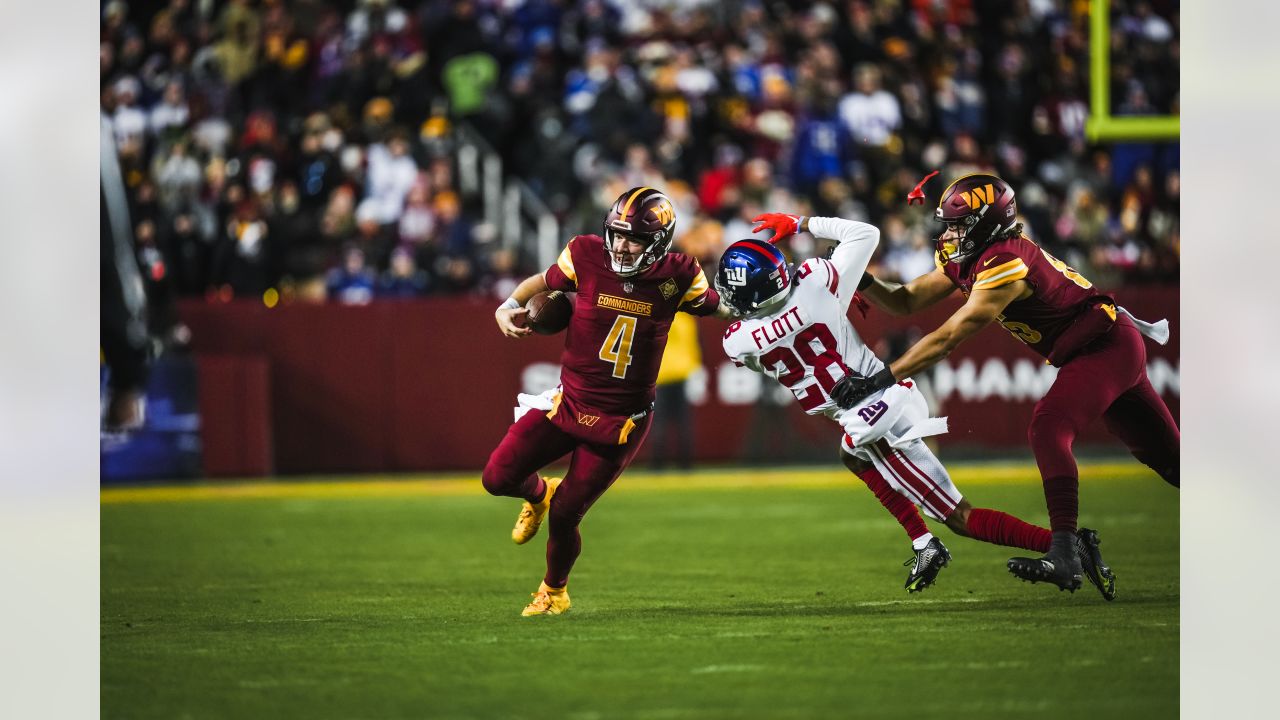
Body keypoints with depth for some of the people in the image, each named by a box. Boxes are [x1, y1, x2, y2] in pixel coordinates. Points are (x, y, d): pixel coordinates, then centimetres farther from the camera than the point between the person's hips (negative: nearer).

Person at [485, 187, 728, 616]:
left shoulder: (677, 277, -11)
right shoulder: (586, 256, -11)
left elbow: (721, 307, 9)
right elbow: (544, 282, 8)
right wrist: (509, 307, -8)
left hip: (621, 421, -2)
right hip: (568, 402, 2)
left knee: (564, 516, -2)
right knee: (498, 477, -7)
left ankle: (554, 592, 30)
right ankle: (539, 493, 33)